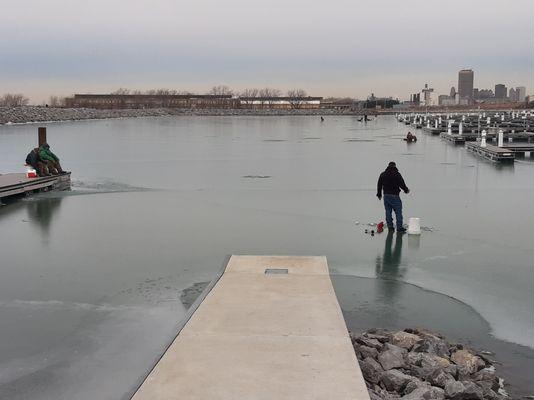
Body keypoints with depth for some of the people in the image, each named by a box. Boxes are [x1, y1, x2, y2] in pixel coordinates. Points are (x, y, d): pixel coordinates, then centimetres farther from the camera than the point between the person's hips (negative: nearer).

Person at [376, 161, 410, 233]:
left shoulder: (383, 174, 8)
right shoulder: (397, 174, -8)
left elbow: (379, 185, 13)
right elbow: (402, 184, -9)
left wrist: (379, 194, 23)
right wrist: (406, 190, 10)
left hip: (386, 196, 5)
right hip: (395, 196, -5)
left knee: (388, 212, 10)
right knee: (398, 212, -1)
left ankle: (390, 227, 12)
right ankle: (399, 228, -3)